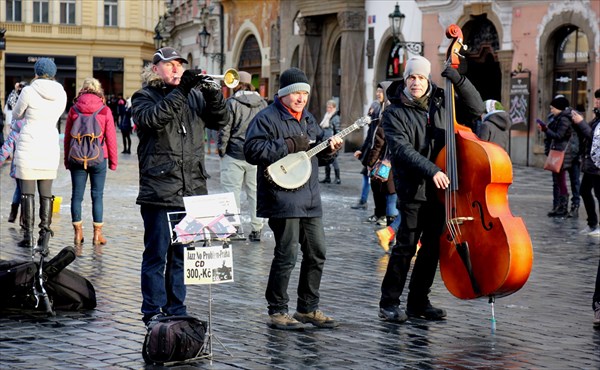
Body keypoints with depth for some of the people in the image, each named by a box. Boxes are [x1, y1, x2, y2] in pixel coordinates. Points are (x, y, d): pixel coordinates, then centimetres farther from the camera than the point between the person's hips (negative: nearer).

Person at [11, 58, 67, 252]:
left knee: (27, 192, 4)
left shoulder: (29, 91, -10)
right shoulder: (61, 94, 2)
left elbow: (16, 114, 6)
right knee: (46, 194, 7)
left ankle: (28, 236, 7)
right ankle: (44, 240, 2)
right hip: (50, 147, 4)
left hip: (28, 146, -4)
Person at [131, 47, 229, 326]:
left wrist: (213, 96, -12)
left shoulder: (194, 97, 16)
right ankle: (153, 311, 6)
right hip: (159, 192, -5)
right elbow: (152, 119, -20)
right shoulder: (144, 97, 1)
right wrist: (179, 92, -24)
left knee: (182, 255, 11)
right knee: (156, 255, -1)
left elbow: (219, 121, 5)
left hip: (191, 192, 5)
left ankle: (176, 309, 20)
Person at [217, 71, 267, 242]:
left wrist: (221, 149, 2)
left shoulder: (232, 103, -9)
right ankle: (257, 229, 11)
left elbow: (224, 129, -10)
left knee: (232, 190, 1)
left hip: (234, 155, -4)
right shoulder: (262, 103, 6)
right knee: (255, 191, 9)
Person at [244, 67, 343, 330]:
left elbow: (319, 153, 26)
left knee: (316, 253, 11)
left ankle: (308, 308, 22)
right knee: (287, 255, -7)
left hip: (310, 199, 8)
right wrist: (288, 146, -21)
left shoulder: (307, 119, 18)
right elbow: (252, 150, -20)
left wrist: (330, 149, 4)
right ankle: (277, 312, 4)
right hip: (282, 198, -8)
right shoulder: (267, 118, -8)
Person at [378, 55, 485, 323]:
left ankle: (419, 301, 21)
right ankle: (389, 303, 2)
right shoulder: (394, 113, -4)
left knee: (433, 246, 10)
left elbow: (476, 108, 11)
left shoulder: (440, 104, 10)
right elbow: (401, 149, -17)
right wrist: (431, 170, -28)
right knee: (406, 245, -8)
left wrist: (459, 81, -3)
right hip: (413, 189, -5)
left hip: (439, 189, 5)